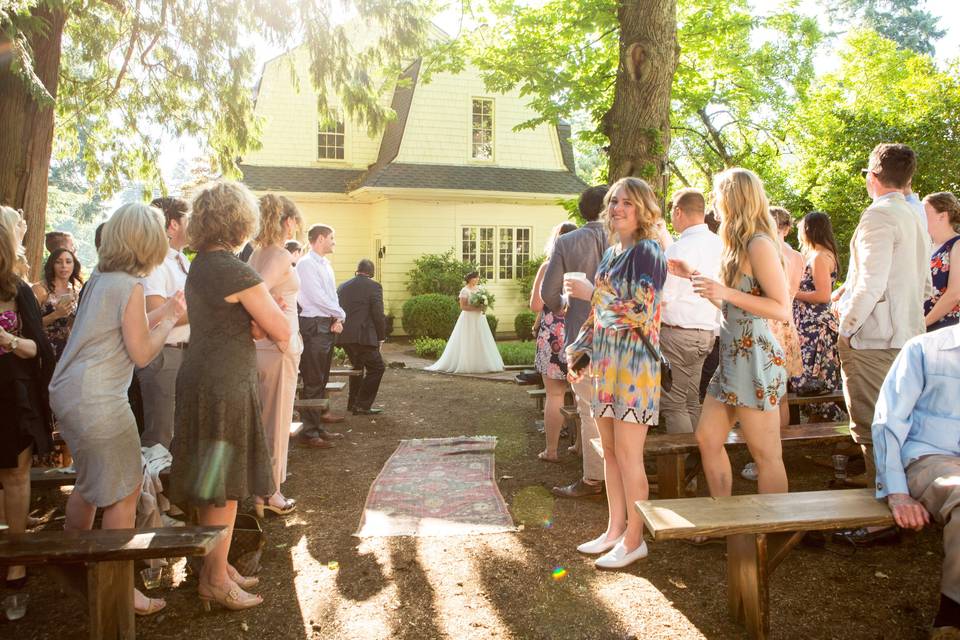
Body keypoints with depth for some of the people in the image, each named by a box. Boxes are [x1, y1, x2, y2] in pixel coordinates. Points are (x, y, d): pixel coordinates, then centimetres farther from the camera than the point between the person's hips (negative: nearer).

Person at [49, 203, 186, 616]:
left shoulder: (100, 278, 10)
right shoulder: (129, 285, -16)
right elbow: (141, 353, -13)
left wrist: (163, 312, 14)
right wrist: (170, 320, -1)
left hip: (70, 393, 10)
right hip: (98, 401, -10)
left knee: (92, 481, 25)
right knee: (125, 492, -1)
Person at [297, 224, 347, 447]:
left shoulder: (326, 265, 17)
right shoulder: (306, 264, -11)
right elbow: (317, 297, -17)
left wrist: (338, 319, -2)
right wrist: (340, 315, -7)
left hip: (329, 325, 9)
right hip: (314, 326, -9)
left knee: (322, 380, 13)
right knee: (312, 382, -5)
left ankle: (319, 427, 22)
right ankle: (309, 433, 1)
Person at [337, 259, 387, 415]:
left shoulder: (342, 286, 13)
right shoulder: (373, 286, -5)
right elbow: (378, 314, -9)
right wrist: (381, 337, 1)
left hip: (343, 336, 7)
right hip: (363, 336, -7)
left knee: (357, 366, 24)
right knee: (377, 367, 3)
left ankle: (353, 402, 29)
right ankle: (362, 405, -1)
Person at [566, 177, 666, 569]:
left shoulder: (647, 252, -9)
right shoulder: (611, 252, 15)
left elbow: (641, 313, -18)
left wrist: (590, 294, -14)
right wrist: (582, 349, 12)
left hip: (634, 361, -8)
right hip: (605, 360, 8)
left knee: (628, 455, -1)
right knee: (610, 451, 13)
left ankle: (634, 540, 13)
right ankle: (615, 530, 26)